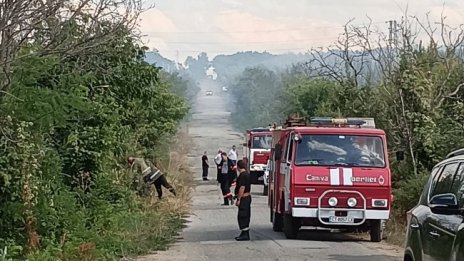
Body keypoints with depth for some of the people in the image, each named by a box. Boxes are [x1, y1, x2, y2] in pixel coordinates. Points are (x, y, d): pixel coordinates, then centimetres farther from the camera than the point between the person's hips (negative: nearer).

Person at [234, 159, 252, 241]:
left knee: (242, 216, -9)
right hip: (248, 197, 10)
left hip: (243, 198, -10)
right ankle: (245, 234, 19)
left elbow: (242, 188, -22)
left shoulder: (242, 175, -17)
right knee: (245, 216, 14)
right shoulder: (247, 174, 14)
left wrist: (238, 199, -21)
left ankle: (245, 234, -11)